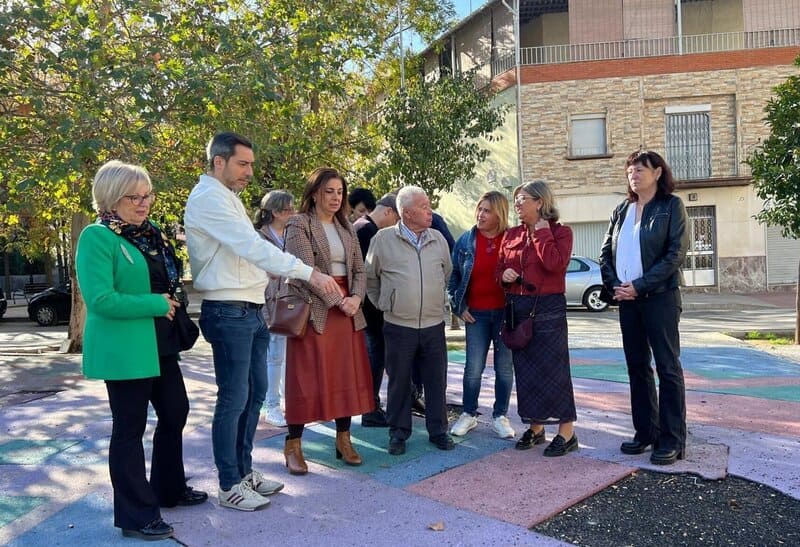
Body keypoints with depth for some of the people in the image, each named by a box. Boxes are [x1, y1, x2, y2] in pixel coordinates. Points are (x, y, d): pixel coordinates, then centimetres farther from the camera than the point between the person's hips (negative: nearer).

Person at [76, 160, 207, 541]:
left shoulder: (150, 233, 11)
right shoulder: (97, 237, -15)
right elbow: (100, 299, -24)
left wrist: (170, 303, 5)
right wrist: (156, 305, -20)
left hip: (160, 345, 9)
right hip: (124, 350, -9)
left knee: (175, 413, 18)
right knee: (129, 428, 3)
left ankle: (170, 489, 37)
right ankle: (135, 516, 18)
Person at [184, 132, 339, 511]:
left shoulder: (227, 197, 18)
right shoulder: (209, 198, -14)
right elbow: (253, 247, -25)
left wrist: (291, 274, 10)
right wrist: (309, 273, -27)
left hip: (249, 309, 10)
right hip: (229, 311, -10)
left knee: (255, 392, 16)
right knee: (234, 399, -1)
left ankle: (245, 471, 30)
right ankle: (230, 486, 13)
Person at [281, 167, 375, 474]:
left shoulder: (346, 227, 15)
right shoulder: (299, 225, -4)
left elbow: (358, 269, 11)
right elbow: (306, 270, -14)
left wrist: (356, 297, -8)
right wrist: (337, 300, -17)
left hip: (347, 310, 6)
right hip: (313, 310, -6)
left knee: (347, 376, 8)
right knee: (308, 378, -2)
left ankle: (344, 440, 20)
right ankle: (293, 446, 10)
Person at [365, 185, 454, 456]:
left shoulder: (438, 239, 6)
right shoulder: (383, 239, -5)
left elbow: (447, 273, 20)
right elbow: (370, 277, 6)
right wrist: (384, 304, 10)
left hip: (434, 324, 3)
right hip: (398, 325, -3)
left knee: (436, 380, 9)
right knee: (399, 382, 8)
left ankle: (438, 430, 24)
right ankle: (398, 432, 22)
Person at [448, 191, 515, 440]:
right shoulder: (466, 240, 2)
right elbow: (454, 274, 8)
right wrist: (459, 306, 3)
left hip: (506, 312, 0)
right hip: (476, 314, 1)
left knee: (504, 366, 8)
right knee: (473, 367, 4)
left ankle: (500, 416, 21)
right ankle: (469, 414, 20)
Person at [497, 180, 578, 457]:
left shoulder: (560, 232, -3)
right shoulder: (511, 235, 11)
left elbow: (555, 263, -21)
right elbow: (499, 269, 17)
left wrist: (542, 232, -12)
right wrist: (504, 275, -5)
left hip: (548, 309, -5)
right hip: (517, 308, 6)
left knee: (552, 369, -2)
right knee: (525, 370, 11)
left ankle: (566, 433, 9)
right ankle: (535, 427, 25)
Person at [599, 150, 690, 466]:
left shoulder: (671, 205, -2)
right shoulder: (622, 210, 13)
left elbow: (676, 253, -12)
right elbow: (606, 252, 11)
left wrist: (640, 286, -16)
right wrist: (614, 285, -6)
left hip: (660, 297, -6)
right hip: (627, 299, 6)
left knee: (667, 366, -1)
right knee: (637, 366, 11)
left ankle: (672, 440, 6)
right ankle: (645, 431, 21)